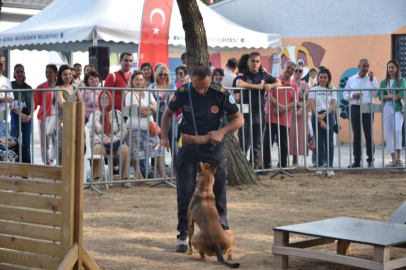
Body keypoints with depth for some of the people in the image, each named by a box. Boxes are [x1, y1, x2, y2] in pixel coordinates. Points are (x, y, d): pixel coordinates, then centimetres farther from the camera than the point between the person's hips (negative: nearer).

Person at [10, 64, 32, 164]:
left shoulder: (28, 88, 11)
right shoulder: (11, 85, -1)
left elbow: (32, 104, 11)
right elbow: (10, 104, -8)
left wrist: (29, 116, -7)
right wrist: (21, 114, -16)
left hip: (27, 118, 3)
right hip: (15, 117, -3)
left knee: (27, 143, 4)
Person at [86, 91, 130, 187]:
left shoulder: (117, 113, 11)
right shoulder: (94, 114, 10)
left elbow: (123, 131, 5)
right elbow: (89, 131, 2)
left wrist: (112, 139, -10)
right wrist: (100, 140, -12)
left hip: (115, 143, 1)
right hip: (100, 143, -1)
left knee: (125, 149, -30)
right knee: (98, 149, -36)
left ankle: (125, 178, -19)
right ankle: (96, 178, -27)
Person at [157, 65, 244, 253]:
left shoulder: (221, 94, -16)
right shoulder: (183, 93, -12)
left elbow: (239, 119, -8)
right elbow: (168, 114, 5)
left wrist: (221, 132, -23)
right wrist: (164, 137, -9)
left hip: (213, 146, -1)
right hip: (188, 145, 1)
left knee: (218, 191, 2)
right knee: (185, 192, 1)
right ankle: (183, 234, 12)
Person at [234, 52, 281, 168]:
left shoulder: (264, 75, 12)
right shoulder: (243, 74, -3)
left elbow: (279, 82, 20)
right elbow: (239, 83, -25)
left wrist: (271, 86, -3)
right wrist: (257, 86, -18)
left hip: (260, 113, 5)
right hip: (246, 113, -5)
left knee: (258, 143, 9)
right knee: (244, 143, -6)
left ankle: (254, 165, 18)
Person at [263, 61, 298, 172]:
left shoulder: (294, 86, 13)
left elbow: (295, 102, 3)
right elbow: (269, 96, -8)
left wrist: (284, 109, -14)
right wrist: (280, 106, -19)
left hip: (285, 120, 3)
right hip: (271, 117, -3)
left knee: (284, 145, 6)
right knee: (268, 143, -2)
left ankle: (283, 166, 16)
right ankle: (266, 166, 3)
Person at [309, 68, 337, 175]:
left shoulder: (332, 90, 11)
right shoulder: (314, 90, 8)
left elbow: (334, 104, 0)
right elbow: (312, 105, -1)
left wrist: (324, 115, -13)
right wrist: (320, 119, -11)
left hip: (329, 116, 0)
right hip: (317, 116, 0)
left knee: (329, 143, -2)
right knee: (319, 143, 1)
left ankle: (330, 167, -1)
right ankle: (319, 167, 4)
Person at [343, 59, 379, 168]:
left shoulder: (372, 79, 6)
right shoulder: (351, 80, 11)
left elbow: (375, 94, -6)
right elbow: (345, 94, 11)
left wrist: (371, 80, -11)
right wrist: (353, 95, -9)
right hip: (355, 109, 2)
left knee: (369, 134, -3)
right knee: (356, 135, 5)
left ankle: (370, 160, 3)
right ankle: (357, 160, 10)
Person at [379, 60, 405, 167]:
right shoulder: (384, 82, 12)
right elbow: (380, 96, 3)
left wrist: (388, 97, -8)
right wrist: (392, 96, -10)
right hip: (387, 109, 3)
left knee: (397, 129, -21)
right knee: (389, 133, 0)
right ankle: (393, 160, 5)